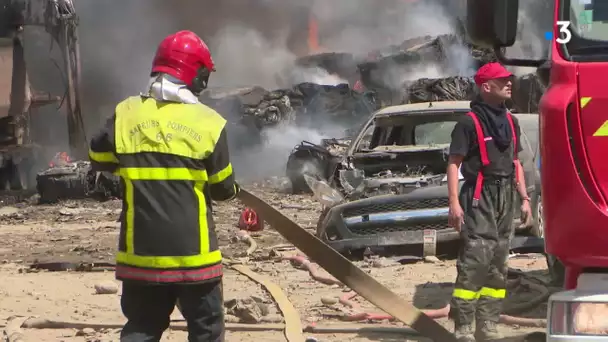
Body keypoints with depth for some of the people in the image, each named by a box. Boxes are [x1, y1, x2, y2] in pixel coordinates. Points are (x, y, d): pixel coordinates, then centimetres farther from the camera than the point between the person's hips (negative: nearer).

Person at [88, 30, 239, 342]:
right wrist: (233, 190, 23)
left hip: (141, 250, 2)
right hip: (193, 252, -2)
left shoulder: (126, 114, -3)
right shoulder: (208, 122, -8)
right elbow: (222, 188, 0)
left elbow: (99, 159, 11)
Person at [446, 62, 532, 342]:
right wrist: (454, 203, -19)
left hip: (506, 198, 8)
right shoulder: (469, 122, -8)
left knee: (498, 264, 9)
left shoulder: (510, 122, 15)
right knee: (475, 261, -13)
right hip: (480, 198, -8)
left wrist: (524, 198, 17)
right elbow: (454, 163, -11)